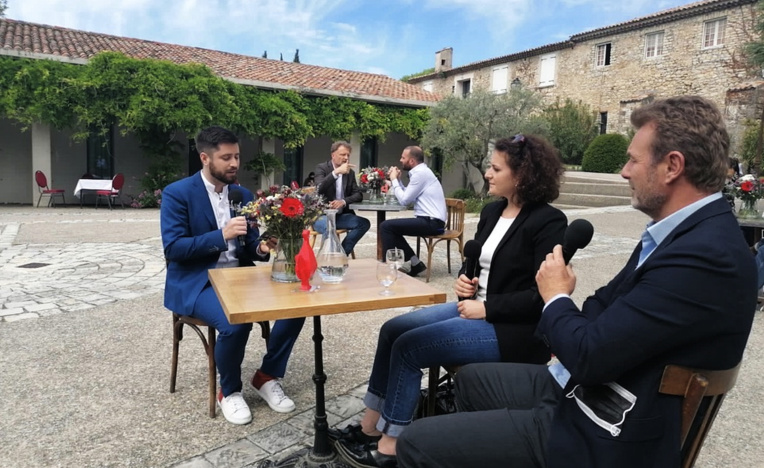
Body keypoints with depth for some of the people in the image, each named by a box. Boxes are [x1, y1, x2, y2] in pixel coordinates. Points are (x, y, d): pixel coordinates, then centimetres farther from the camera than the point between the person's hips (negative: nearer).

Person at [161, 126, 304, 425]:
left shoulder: (244, 195, 10)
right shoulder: (177, 194, -7)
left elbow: (248, 245, 12)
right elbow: (172, 248, -16)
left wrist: (261, 248, -12)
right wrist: (221, 236, -26)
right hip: (196, 283, -5)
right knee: (235, 323, -33)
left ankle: (267, 376, 5)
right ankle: (229, 392, -3)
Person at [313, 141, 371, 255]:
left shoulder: (350, 172, 12)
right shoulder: (322, 168, -2)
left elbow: (358, 195, 5)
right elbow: (319, 189, -20)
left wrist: (344, 201, -16)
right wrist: (336, 172, -30)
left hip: (341, 215, 6)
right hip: (322, 214, -6)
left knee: (364, 223, -17)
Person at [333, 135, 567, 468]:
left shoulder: (548, 222, -16)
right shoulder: (492, 212, 9)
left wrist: (486, 307, -20)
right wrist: (463, 280, -2)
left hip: (512, 328, -9)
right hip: (475, 309, 9)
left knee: (408, 347, -16)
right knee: (392, 330, -2)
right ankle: (372, 424, 9)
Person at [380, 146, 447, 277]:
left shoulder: (420, 173, -14)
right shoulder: (421, 171, 17)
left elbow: (404, 200, -13)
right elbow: (407, 197, 18)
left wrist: (394, 180, -2)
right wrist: (397, 180, 9)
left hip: (431, 222, -10)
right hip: (430, 221, 10)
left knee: (386, 226, -13)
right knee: (392, 227, 16)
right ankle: (415, 263, 14)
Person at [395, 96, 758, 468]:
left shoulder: (704, 255, -27)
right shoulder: (690, 230, 5)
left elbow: (588, 356, -27)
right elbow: (606, 303, 10)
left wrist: (555, 297, -8)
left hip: (605, 435, -10)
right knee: (471, 378, 25)